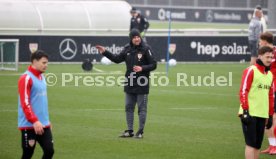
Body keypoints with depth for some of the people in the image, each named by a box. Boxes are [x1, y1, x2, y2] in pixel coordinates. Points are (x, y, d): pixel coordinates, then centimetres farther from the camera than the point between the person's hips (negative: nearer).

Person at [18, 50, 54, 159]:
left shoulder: (41, 77, 13)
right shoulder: (26, 78, -12)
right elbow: (25, 103, -19)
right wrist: (34, 121, -24)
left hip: (43, 125, 8)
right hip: (29, 125, -7)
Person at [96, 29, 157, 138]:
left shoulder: (146, 49, -9)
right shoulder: (127, 49, 7)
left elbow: (153, 65, -8)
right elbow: (117, 59, 19)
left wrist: (142, 68, -22)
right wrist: (105, 52, 14)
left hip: (142, 84, -6)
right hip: (129, 84, 6)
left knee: (142, 108, 0)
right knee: (129, 107, 9)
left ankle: (140, 131, 7)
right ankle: (129, 131, 17)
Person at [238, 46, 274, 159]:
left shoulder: (270, 74, 14)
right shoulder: (251, 71, -7)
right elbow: (243, 91, -12)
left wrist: (270, 115, 18)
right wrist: (245, 111, -18)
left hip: (262, 115, 7)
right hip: (250, 114, -7)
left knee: (257, 145, 8)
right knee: (251, 144, -9)